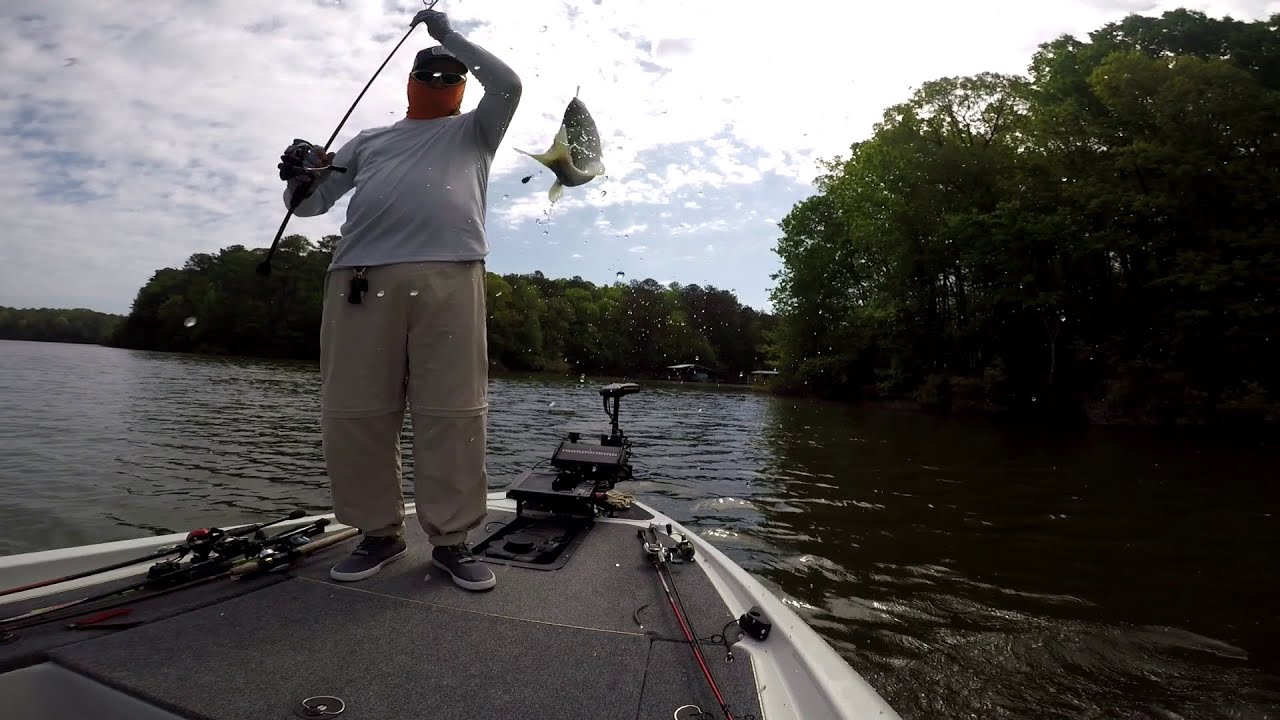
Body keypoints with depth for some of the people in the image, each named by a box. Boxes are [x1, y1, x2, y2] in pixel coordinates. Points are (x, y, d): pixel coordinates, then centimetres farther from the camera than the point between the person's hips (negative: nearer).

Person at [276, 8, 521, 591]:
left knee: (453, 412, -8)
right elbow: (308, 204, 26)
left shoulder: (473, 132, 28)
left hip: (449, 275, -2)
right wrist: (301, 179, 3)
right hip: (359, 276, 3)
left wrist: (449, 35, 20)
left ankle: (451, 540, 0)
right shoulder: (369, 139, 32)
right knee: (352, 411, -3)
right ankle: (379, 533, 10)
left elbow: (507, 84, 10)